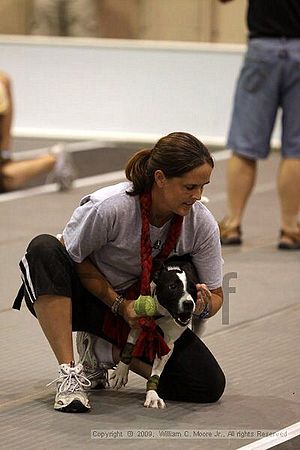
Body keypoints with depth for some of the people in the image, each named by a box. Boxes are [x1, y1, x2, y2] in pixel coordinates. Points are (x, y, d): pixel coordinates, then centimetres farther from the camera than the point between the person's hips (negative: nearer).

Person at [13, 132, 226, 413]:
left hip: (140, 305, 3)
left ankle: (102, 352, 2)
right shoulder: (109, 207, -30)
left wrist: (203, 307, -30)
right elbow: (74, 256, -14)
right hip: (88, 293, -3)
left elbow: (216, 295, -6)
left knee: (210, 386, -17)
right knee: (44, 249, -38)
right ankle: (69, 371, -32)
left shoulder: (202, 223, -17)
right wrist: (119, 304, -22)